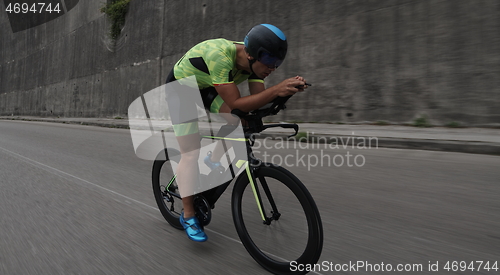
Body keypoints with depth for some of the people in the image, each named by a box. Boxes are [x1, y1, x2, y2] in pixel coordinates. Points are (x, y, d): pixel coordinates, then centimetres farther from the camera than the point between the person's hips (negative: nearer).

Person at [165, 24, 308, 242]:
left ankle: (214, 161, 4)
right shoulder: (220, 56, -39)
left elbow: (258, 100, -18)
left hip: (205, 89, 6)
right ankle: (188, 216, 2)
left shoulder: (254, 61, -17)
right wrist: (277, 89, -48)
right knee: (191, 154, -12)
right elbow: (236, 104, -43)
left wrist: (287, 89, -33)